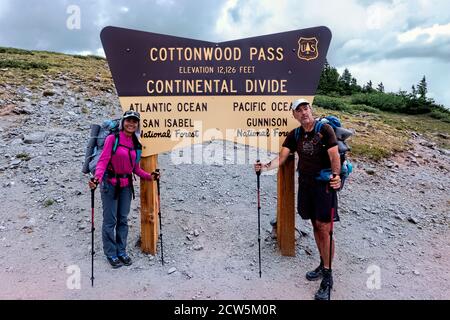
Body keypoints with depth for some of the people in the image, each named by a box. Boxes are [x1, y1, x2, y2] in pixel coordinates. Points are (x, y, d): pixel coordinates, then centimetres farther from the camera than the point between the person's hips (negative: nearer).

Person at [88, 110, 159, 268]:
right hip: (110, 183, -5)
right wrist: (97, 178, -31)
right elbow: (103, 160, -16)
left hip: (126, 185, 5)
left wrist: (149, 176, 2)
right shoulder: (112, 138, -10)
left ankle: (121, 251, 27)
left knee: (123, 219, 13)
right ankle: (111, 254, 18)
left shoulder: (135, 143, 7)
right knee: (110, 220, 2)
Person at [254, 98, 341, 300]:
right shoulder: (295, 135, 6)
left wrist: (336, 175, -37)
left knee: (324, 228, -5)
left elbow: (334, 156, -19)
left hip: (324, 185, -5)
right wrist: (266, 167, -21)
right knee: (315, 225, 14)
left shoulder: (325, 129, -9)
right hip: (305, 185, 5)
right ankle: (323, 265, 31)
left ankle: (327, 278, 6)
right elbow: (281, 158, -2)